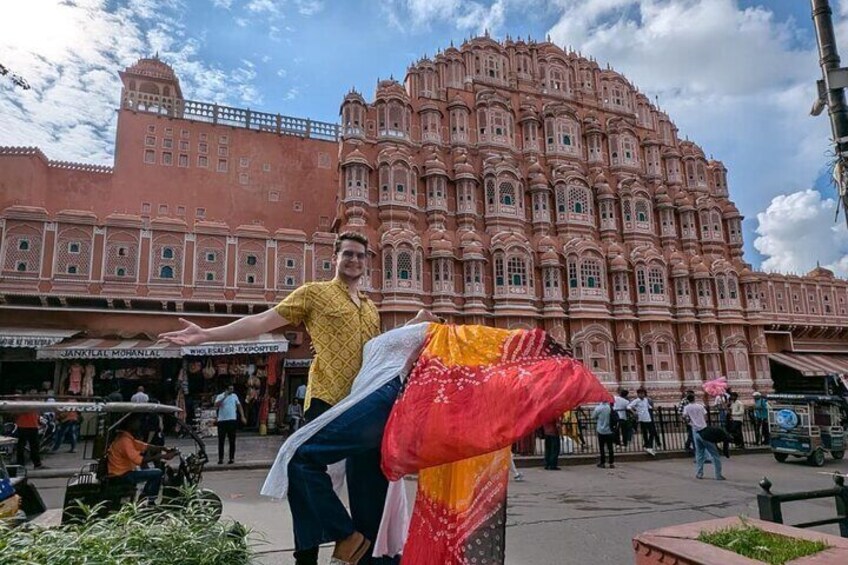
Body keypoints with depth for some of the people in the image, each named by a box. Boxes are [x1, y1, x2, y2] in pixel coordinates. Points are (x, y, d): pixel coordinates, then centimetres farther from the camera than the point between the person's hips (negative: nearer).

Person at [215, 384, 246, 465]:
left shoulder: (234, 396, 8)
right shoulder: (220, 396, 0)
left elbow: (239, 406, 12)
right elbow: (216, 405, -17)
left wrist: (242, 416, 4)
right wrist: (224, 397, -23)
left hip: (232, 420, 2)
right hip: (222, 421, -2)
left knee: (232, 440, 4)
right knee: (221, 440, 1)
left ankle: (232, 458, 10)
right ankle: (220, 458, 9)